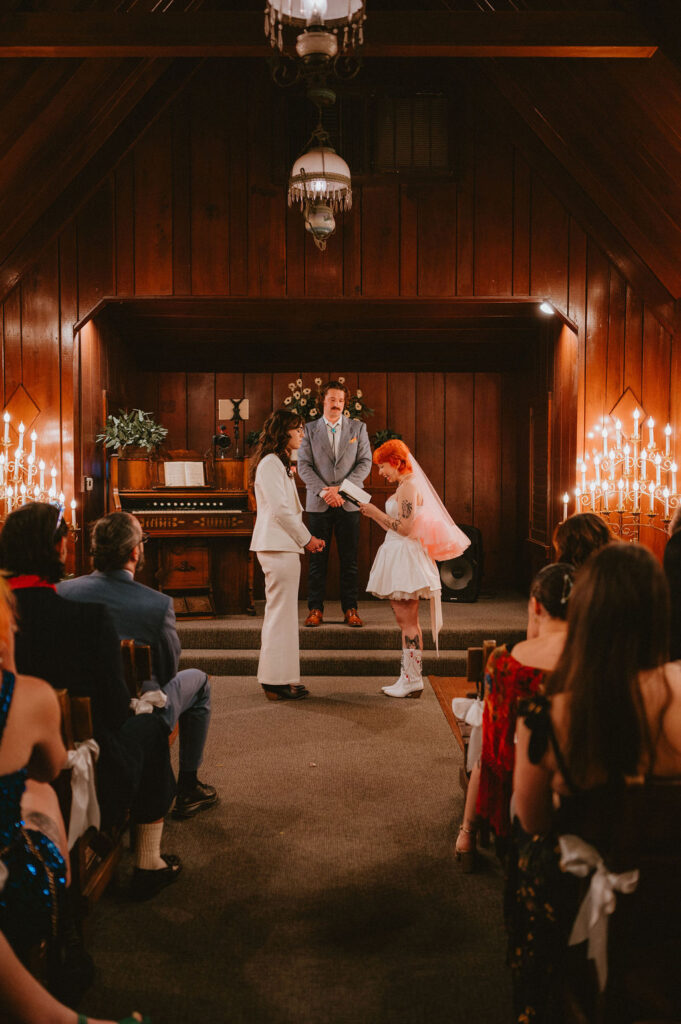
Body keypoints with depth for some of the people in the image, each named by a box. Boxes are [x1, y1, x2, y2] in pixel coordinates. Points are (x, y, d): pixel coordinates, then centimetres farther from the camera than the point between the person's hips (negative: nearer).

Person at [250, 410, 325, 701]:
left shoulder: (280, 464, 21)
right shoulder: (270, 463, -12)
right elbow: (280, 509, -18)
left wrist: (306, 538, 14)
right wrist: (307, 539, -10)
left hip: (283, 546, 11)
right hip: (278, 546, -11)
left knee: (280, 612, 12)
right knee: (281, 612, -7)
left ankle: (278, 679, 19)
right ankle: (277, 681, -1)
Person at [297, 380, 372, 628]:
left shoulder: (358, 428, 9)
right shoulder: (310, 429, 7)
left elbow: (365, 462, 2)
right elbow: (303, 465, 0)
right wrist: (323, 491, -13)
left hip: (349, 502, 0)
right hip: (318, 503, 0)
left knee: (349, 560, 2)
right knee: (317, 559, 2)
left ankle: (350, 609, 10)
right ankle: (315, 609, 9)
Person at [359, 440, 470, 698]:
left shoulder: (409, 486, -14)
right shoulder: (404, 486, 17)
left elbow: (404, 528, -20)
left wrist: (376, 511, -14)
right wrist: (373, 513, 12)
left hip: (406, 557, -10)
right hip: (397, 557, 10)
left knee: (408, 621, -5)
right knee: (404, 621, 11)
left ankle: (413, 681, 1)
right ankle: (408, 678, 16)